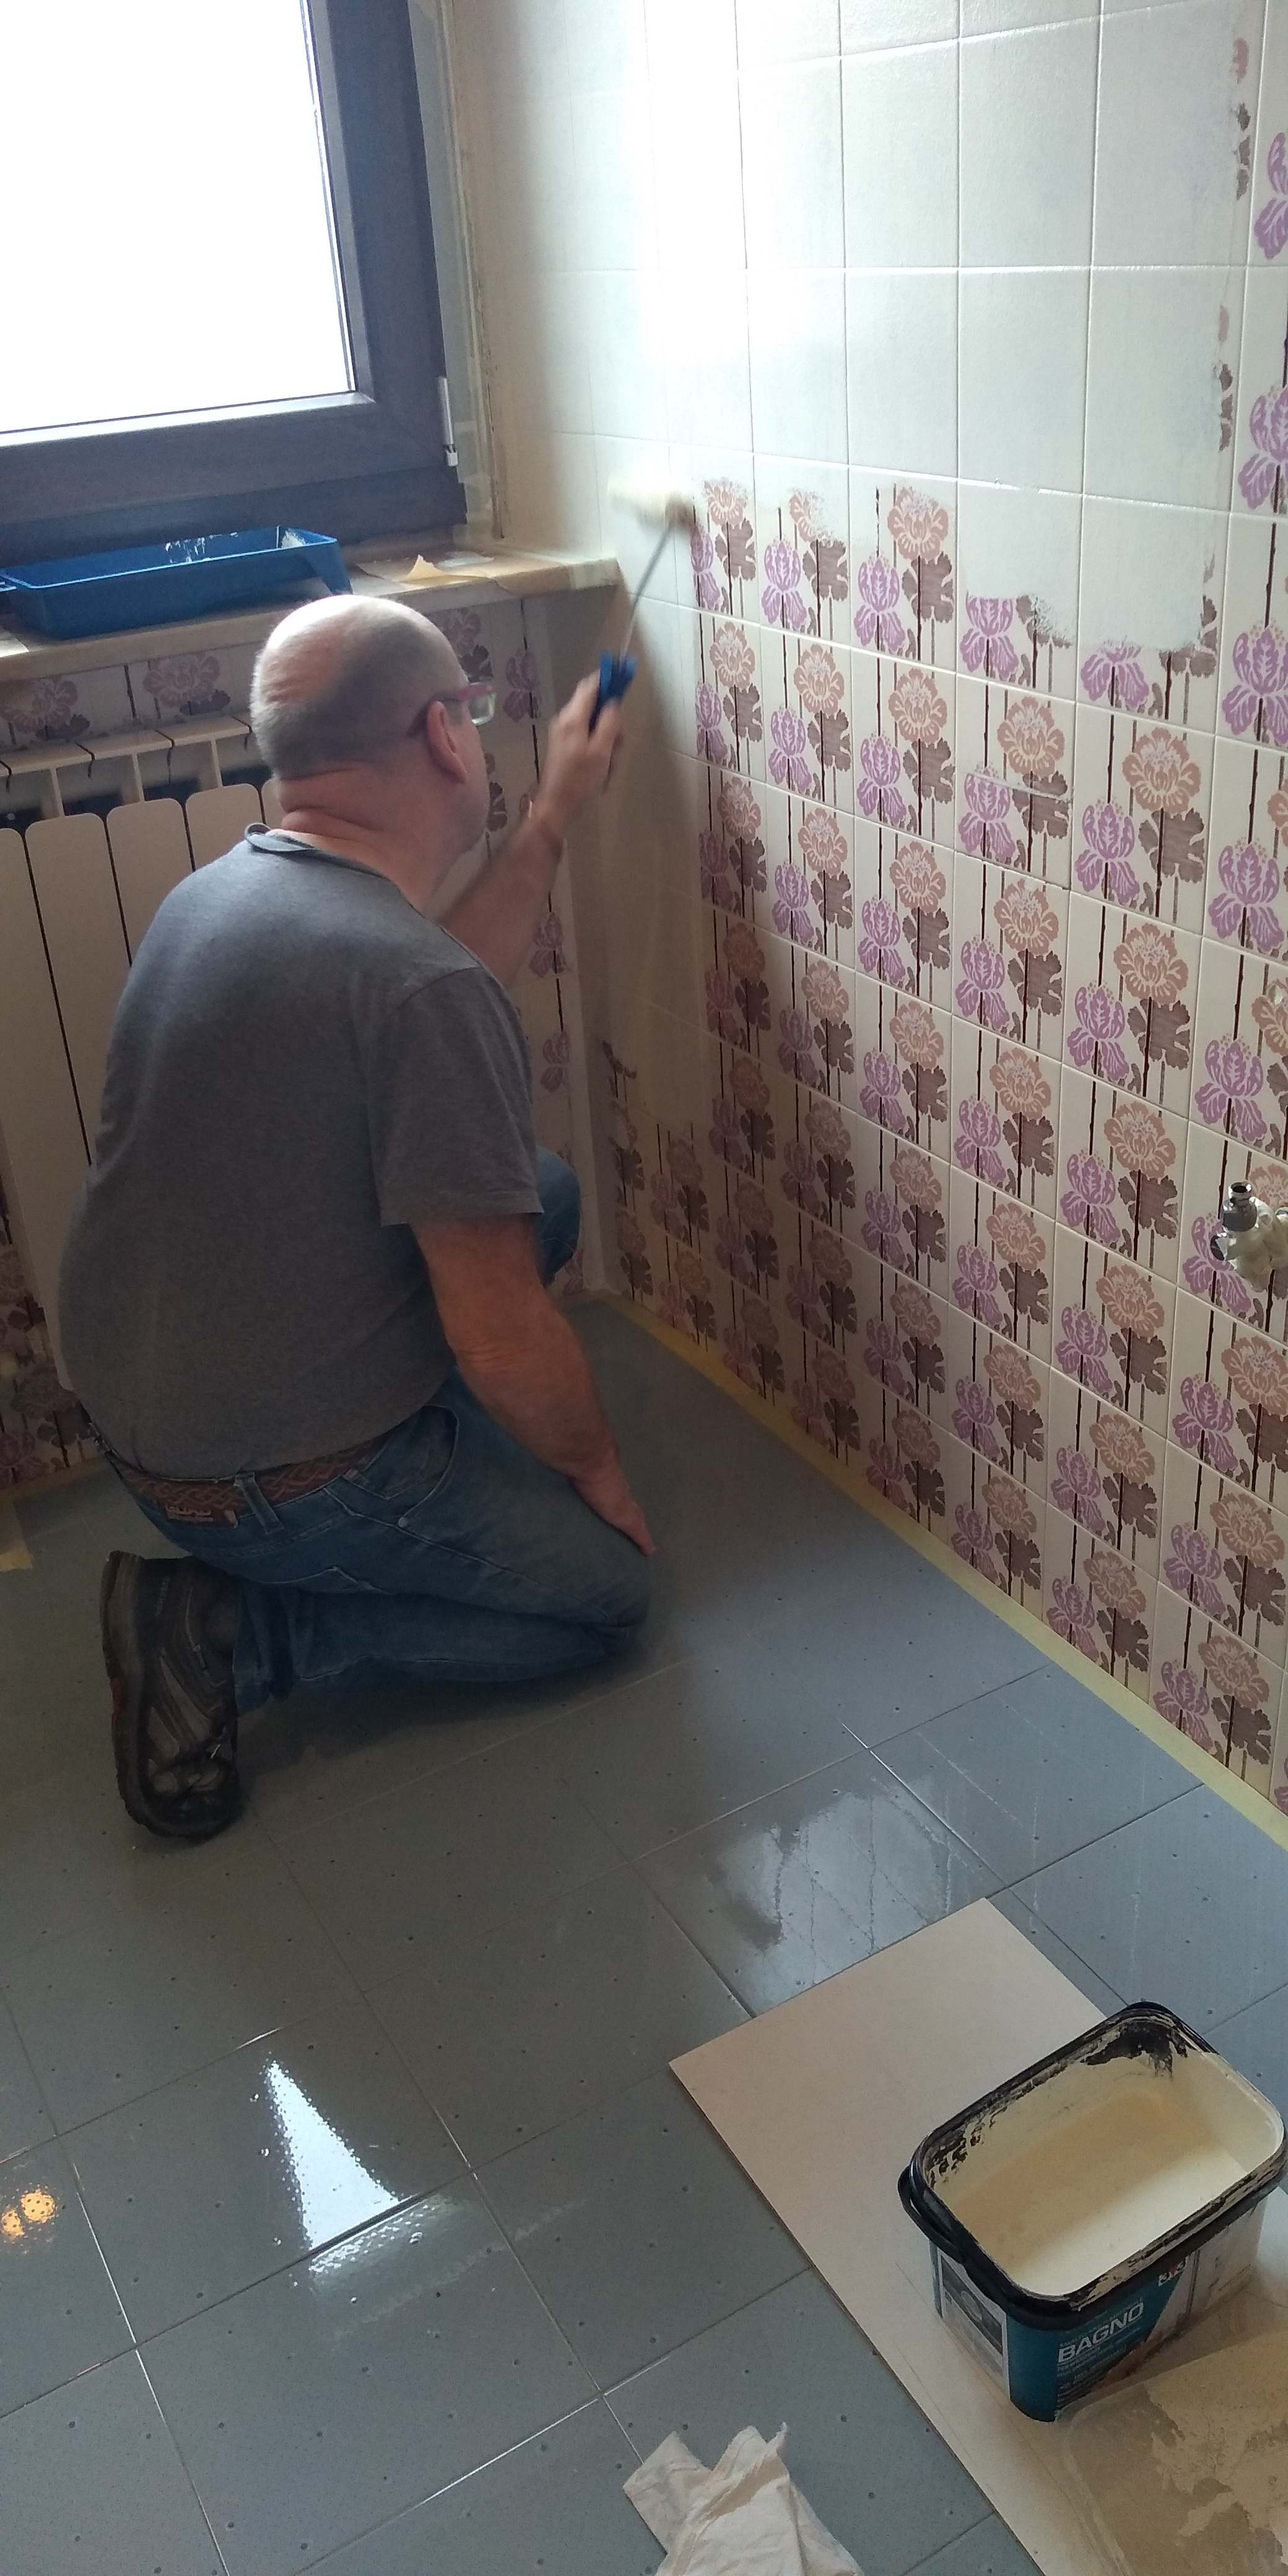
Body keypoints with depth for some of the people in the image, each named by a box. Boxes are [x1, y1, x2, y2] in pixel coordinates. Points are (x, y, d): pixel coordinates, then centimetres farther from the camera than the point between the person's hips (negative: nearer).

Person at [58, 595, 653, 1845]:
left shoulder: (213, 891, 0)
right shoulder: (421, 987, -28)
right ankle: (229, 1631, 0)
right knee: (608, 1589, 12)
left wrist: (556, 810, 20)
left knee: (542, 1191, 16)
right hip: (274, 1487, -9)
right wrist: (596, 1468, -4)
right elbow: (501, 1337, -25)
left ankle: (406, 1505, 20)